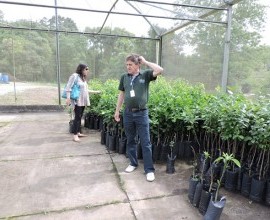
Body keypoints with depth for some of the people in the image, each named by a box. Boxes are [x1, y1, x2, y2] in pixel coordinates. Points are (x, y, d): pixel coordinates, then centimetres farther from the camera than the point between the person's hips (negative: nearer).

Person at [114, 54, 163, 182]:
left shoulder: (145, 75, -3)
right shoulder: (124, 77, 6)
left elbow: (160, 70, -19)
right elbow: (121, 94, 12)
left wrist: (145, 62, -10)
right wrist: (117, 110, 11)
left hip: (142, 113, -3)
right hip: (128, 113, 4)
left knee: (145, 143, 1)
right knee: (130, 140, 15)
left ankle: (149, 169, 11)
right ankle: (133, 163, 32)